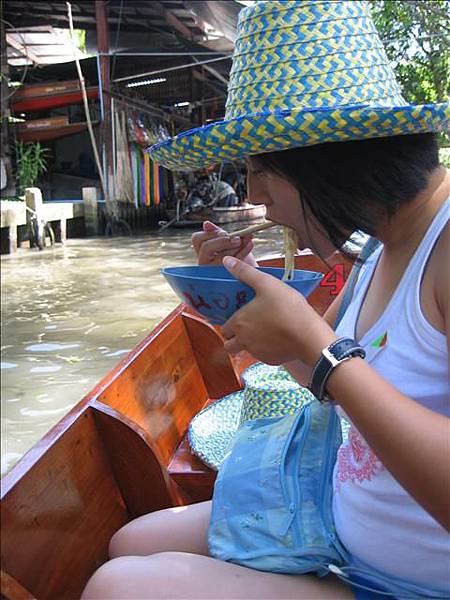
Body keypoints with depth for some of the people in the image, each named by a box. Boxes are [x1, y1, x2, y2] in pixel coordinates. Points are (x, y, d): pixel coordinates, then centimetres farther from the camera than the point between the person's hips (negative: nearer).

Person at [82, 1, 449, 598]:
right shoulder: (384, 248, 4)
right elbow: (326, 376, 16)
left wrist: (311, 340, -29)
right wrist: (244, 286, 4)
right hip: (337, 526, 8)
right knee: (130, 546, 11)